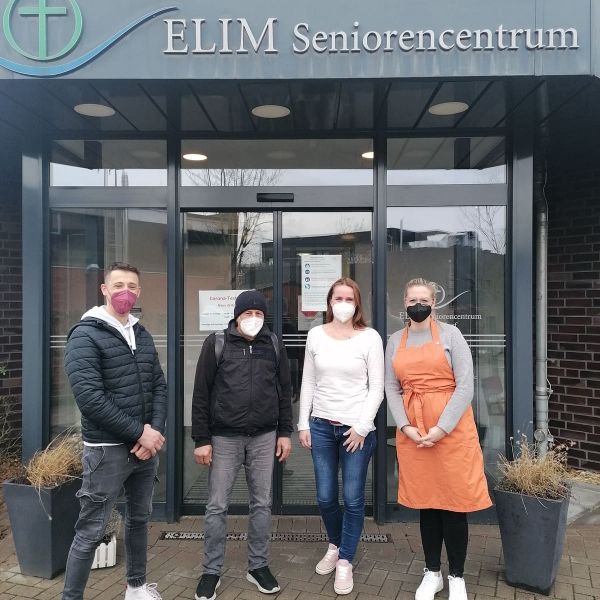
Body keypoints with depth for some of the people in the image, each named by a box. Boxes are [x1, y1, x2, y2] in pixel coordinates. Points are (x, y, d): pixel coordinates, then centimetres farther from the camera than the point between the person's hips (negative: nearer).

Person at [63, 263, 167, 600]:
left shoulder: (142, 336, 10)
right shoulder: (86, 336, -10)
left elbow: (159, 386, 8)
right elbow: (89, 396, -20)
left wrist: (155, 430, -8)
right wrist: (138, 433, -18)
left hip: (146, 446, 7)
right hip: (107, 450, -7)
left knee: (140, 519, 19)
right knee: (91, 531, 2)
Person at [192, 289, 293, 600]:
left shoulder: (274, 344, 3)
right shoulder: (216, 344, -5)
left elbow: (284, 390, 9)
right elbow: (201, 394, -4)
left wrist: (285, 432, 6)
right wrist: (201, 439, -7)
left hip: (264, 437, 2)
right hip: (224, 437, -2)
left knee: (261, 504, 11)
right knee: (217, 507, 6)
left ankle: (258, 566, 27)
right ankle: (211, 571, 22)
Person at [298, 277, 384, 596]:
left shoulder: (370, 337, -5)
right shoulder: (316, 335, 3)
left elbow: (376, 388, -5)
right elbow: (308, 383, 7)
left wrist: (362, 427, -10)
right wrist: (303, 424, 4)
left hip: (357, 428, -3)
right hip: (322, 426, 3)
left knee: (353, 498, 4)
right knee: (325, 498, 11)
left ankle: (345, 561, 23)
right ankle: (335, 546, 38)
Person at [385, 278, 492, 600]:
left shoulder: (450, 334, -2)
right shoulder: (395, 341, 9)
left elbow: (465, 386, -8)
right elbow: (391, 388, 6)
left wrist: (441, 429, -14)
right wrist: (406, 427, -8)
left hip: (451, 430, -3)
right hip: (412, 433, 3)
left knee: (454, 502, 5)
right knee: (425, 502, 11)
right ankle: (432, 572, 27)